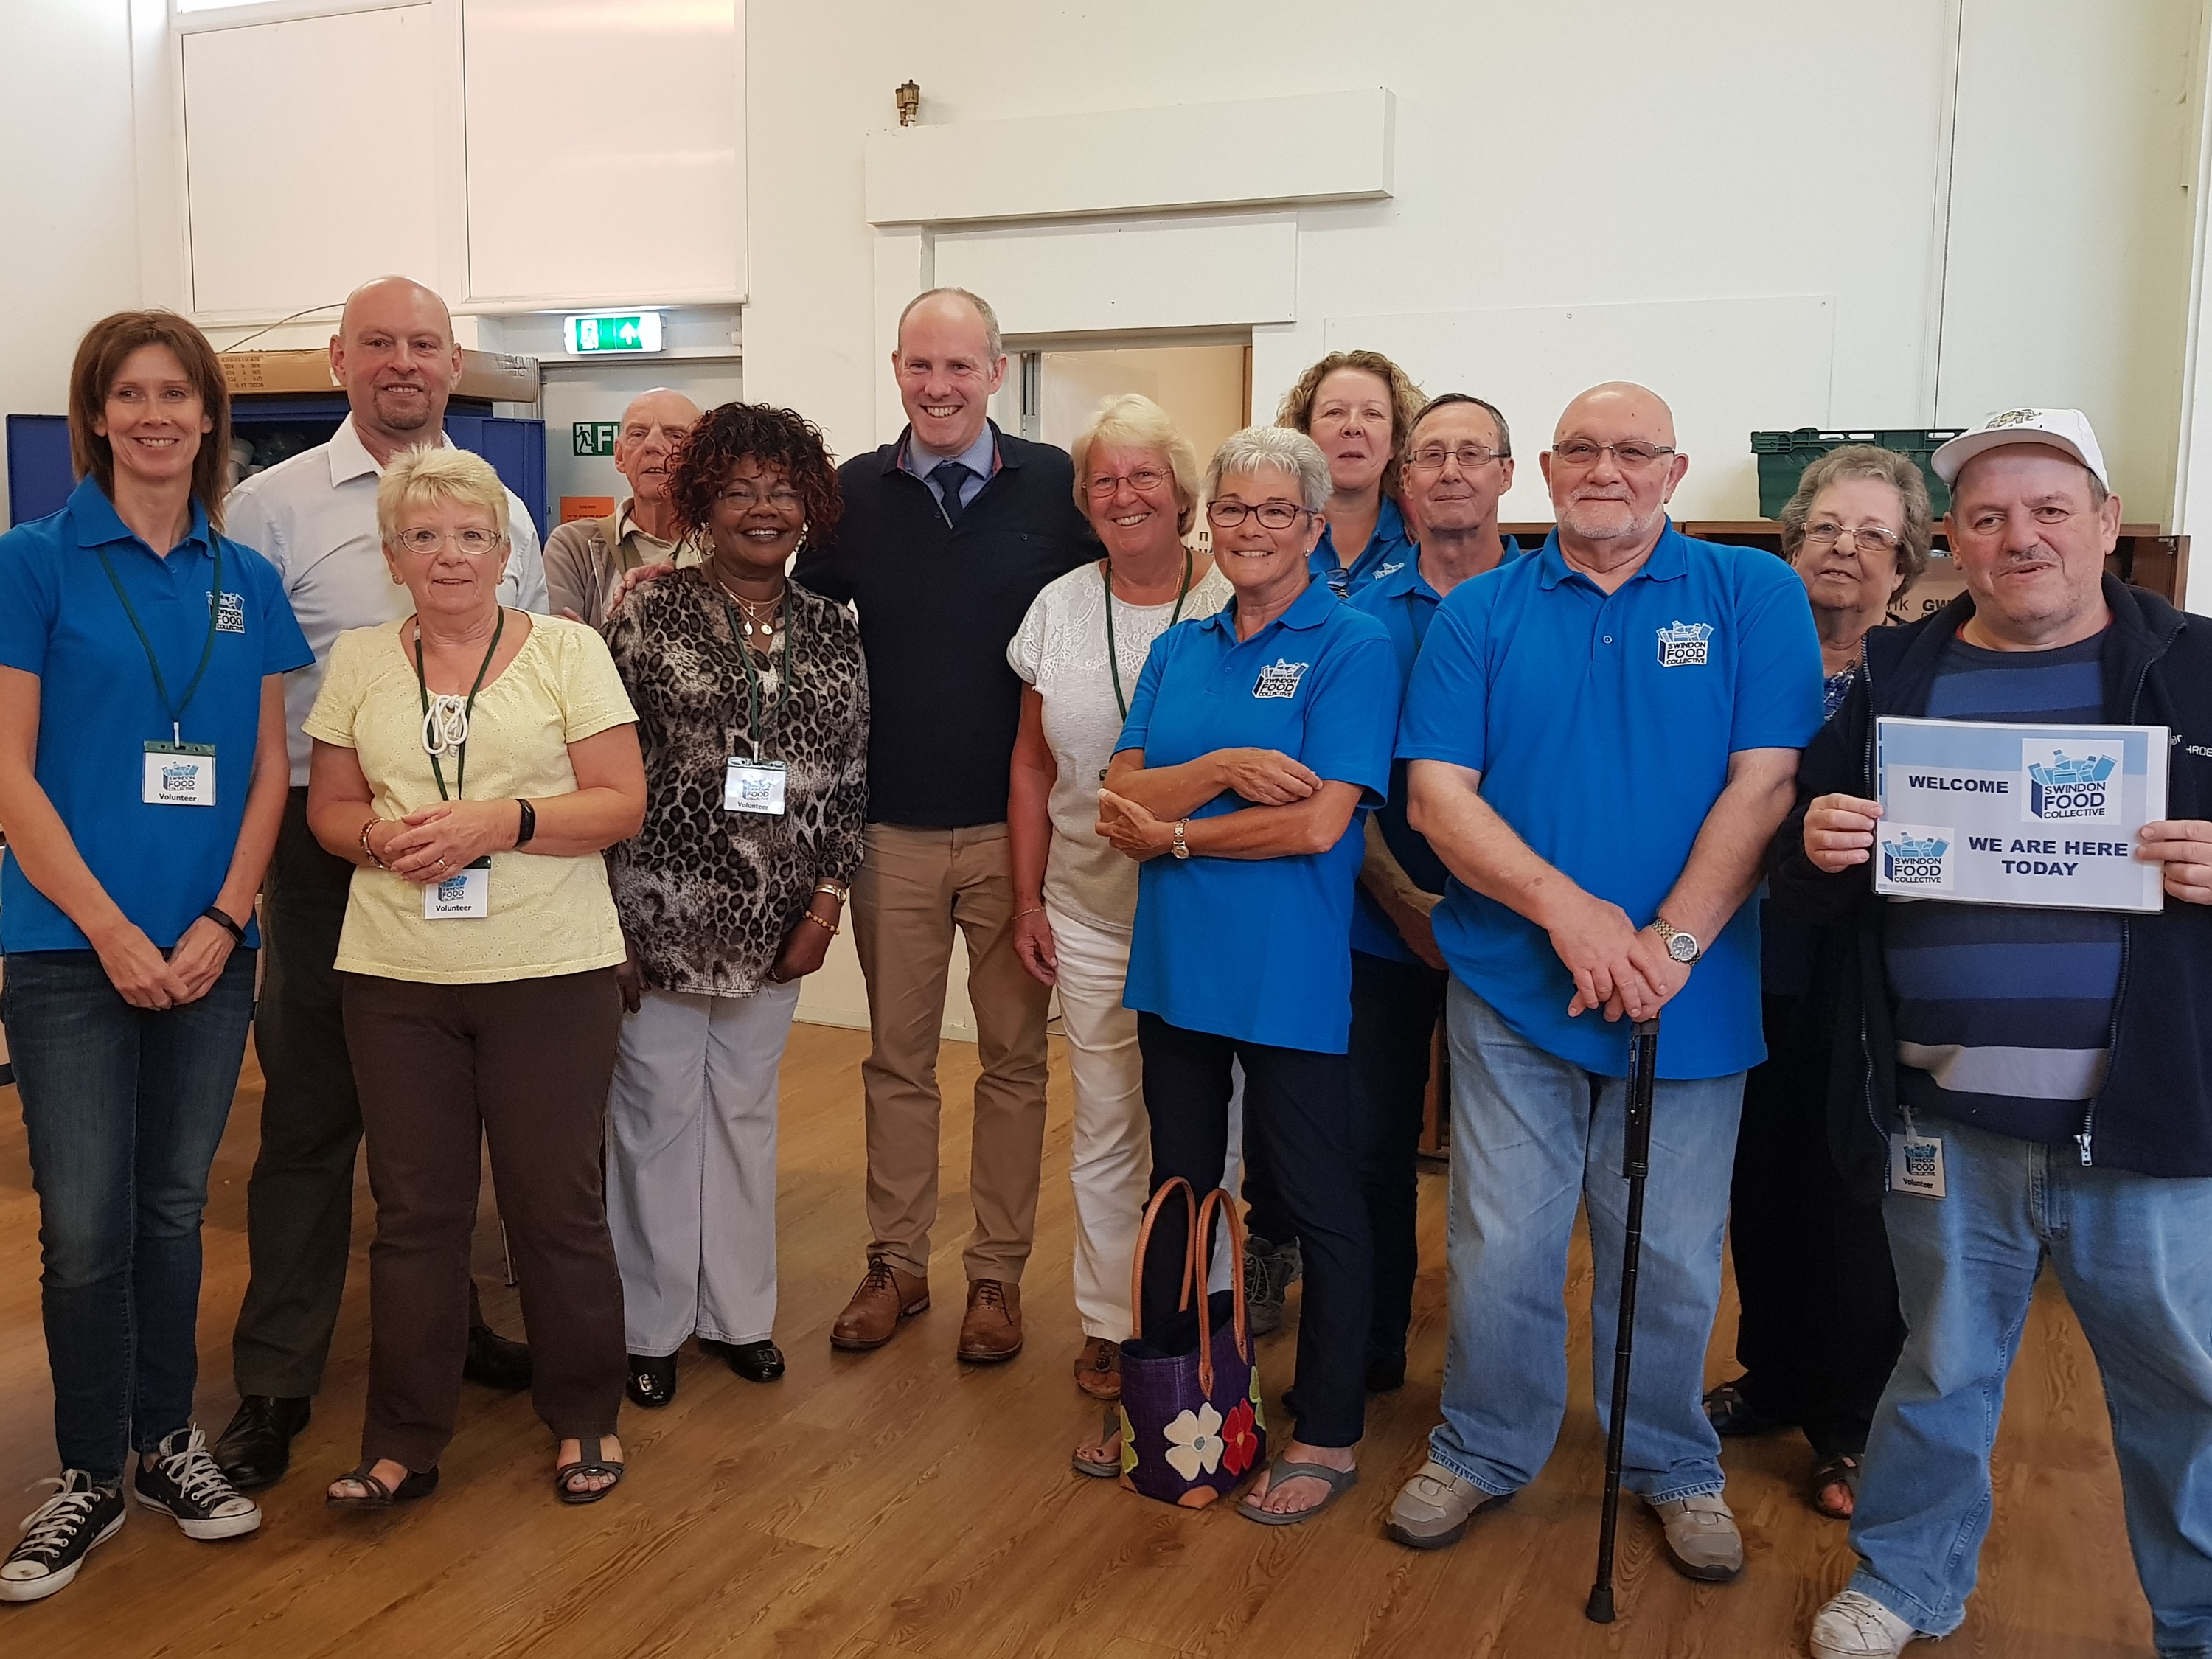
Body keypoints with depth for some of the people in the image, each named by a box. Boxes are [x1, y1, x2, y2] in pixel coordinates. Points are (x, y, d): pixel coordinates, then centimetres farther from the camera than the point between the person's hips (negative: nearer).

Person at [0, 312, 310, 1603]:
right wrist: (113, 932, -11)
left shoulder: (248, 581, 8)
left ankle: (167, 1437, 28)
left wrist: (220, 923, -4)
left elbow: (269, 769, 7)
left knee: (175, 1206, 13)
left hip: (210, 948, 3)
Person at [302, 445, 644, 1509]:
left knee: (556, 1202, 4)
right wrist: (384, 838, -10)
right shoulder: (358, 661, 11)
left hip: (549, 972, -2)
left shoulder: (567, 649, 1)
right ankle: (404, 1442, 21)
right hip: (395, 978, 3)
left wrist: (501, 822, -17)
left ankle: (585, 1418, 23)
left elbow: (622, 804, -3)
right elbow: (327, 806, 12)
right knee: (414, 1208, 8)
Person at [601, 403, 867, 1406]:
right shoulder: (649, 614, -5)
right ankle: (651, 1324, 22)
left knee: (747, 1110, 14)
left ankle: (738, 1309, 29)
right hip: (662, 911, -3)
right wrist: (610, 922, -8)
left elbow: (850, 776, 7)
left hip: (777, 925, 3)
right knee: (657, 1111, 5)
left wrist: (828, 899, 0)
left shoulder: (831, 631, 6)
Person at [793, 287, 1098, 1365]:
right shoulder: (854, 494, 3)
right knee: (896, 1057, 11)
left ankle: (998, 1270, 21)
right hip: (893, 825, 2)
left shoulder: (1054, 487, -2)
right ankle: (896, 1262, 25)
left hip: (1019, 823, -1)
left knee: (1015, 1055, 8)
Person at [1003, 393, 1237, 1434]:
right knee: (1103, 1131, 12)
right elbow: (1033, 764, 10)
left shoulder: (1234, 607, -6)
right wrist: (1028, 900, 8)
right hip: (1092, 917, 3)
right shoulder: (1057, 608, 6)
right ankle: (1110, 1325, 27)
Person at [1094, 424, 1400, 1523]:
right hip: (1177, 966, 6)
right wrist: (1222, 769, -19)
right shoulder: (1177, 653, 10)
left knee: (1320, 1204, 7)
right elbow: (1121, 798, -1)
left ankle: (1328, 1434, 23)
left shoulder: (1353, 648, -8)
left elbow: (1320, 821, -19)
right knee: (1177, 1185, 18)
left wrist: (1173, 833, -11)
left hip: (1290, 973, -6)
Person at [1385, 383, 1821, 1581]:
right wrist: (1567, 910, -17)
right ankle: (1482, 1452, 31)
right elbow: (1437, 794, -4)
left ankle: (1672, 1465, 35)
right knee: (1502, 1248, 7)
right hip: (1513, 986, 1)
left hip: (1693, 992, 0)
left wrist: (1670, 943, -16)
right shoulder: (1480, 613, 4)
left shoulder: (1753, 595, 1)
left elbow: (1765, 782, -7)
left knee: (1672, 1257, 11)